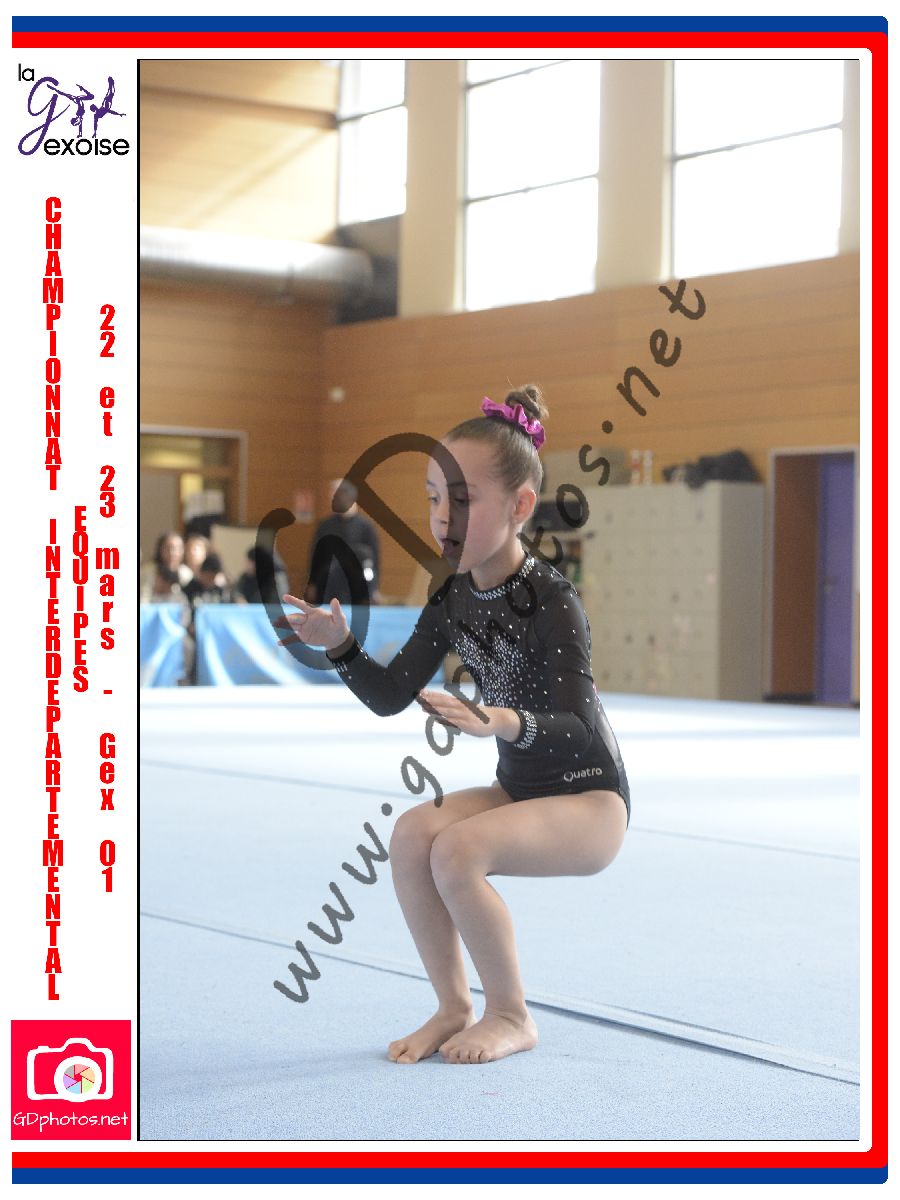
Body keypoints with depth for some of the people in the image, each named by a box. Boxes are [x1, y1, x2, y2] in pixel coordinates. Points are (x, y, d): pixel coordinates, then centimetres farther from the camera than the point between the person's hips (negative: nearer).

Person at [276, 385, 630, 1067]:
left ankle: (511, 1016, -8)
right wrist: (341, 646, -19)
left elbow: (577, 727, -26)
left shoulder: (550, 599, -21)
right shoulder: (453, 597, 0)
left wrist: (506, 723, -45)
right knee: (413, 832, -20)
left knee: (458, 848, -29)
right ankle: (454, 1008, -5)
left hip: (592, 801, -7)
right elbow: (391, 697, -2)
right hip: (519, 791, 7)